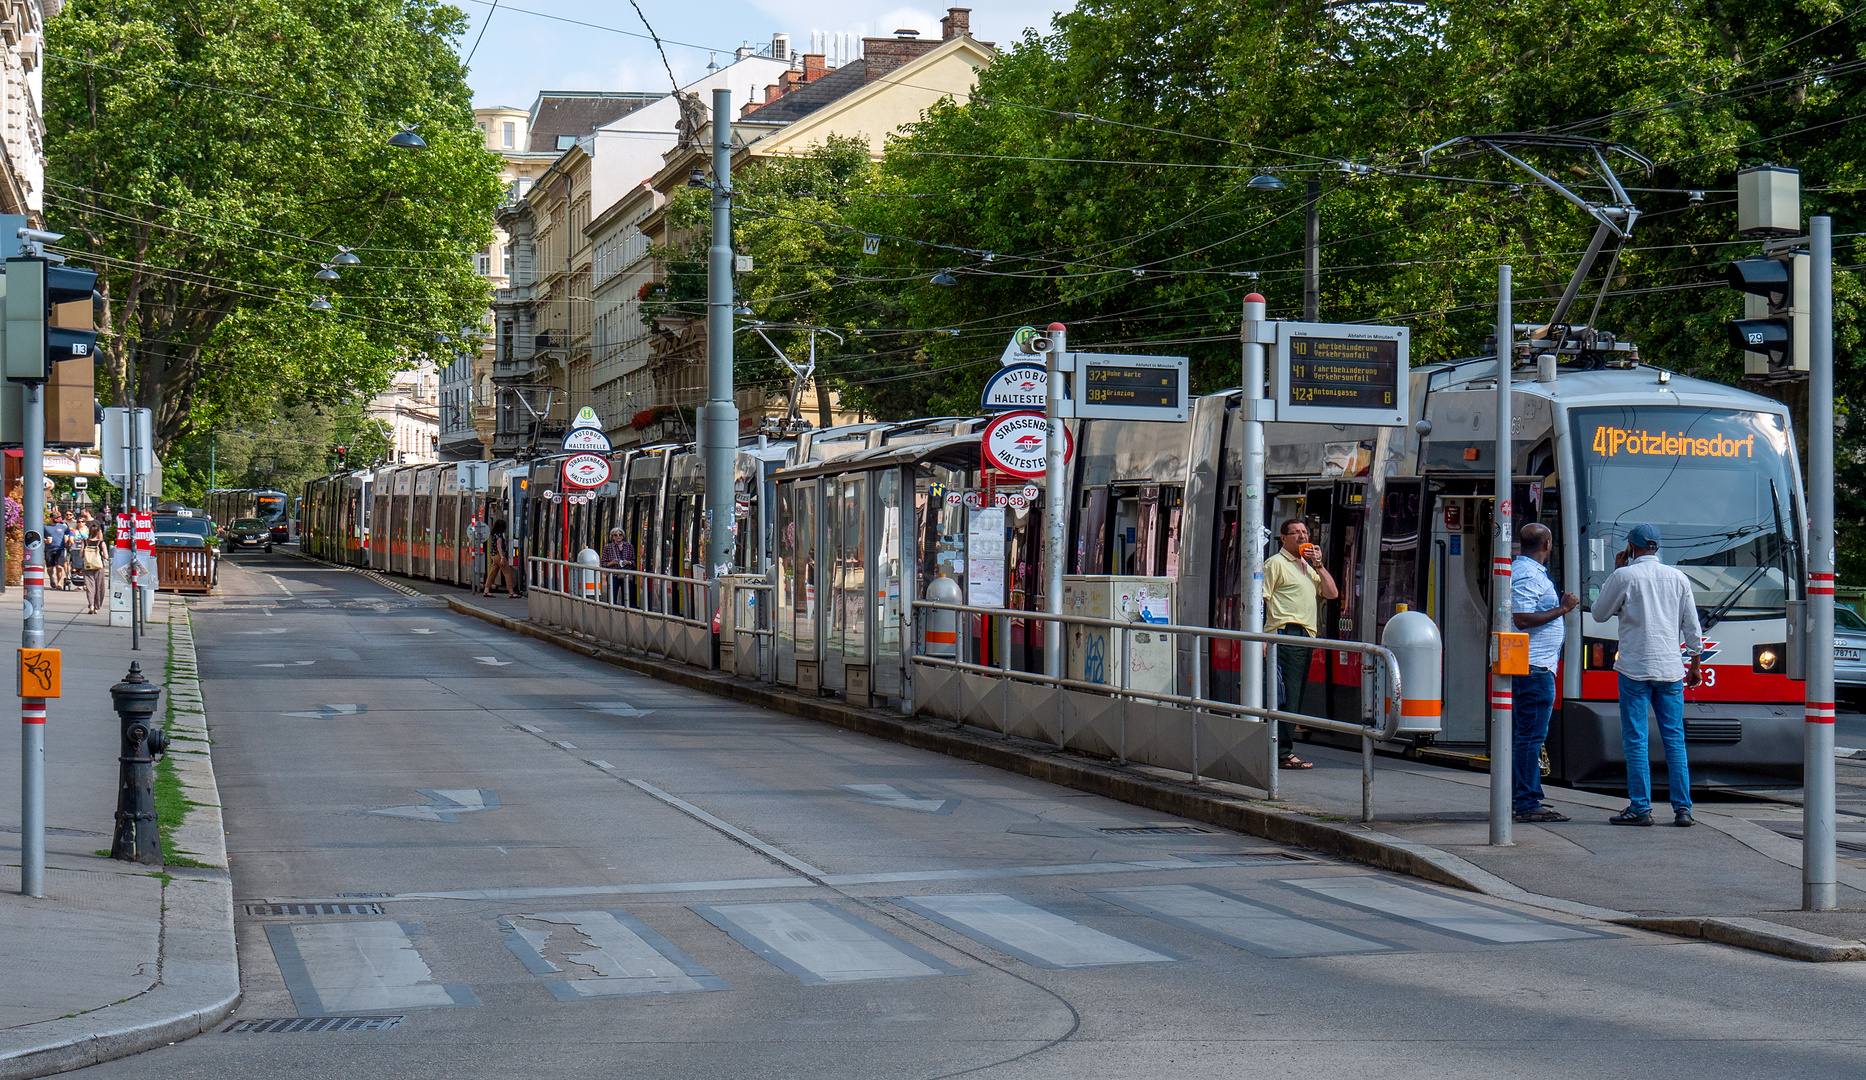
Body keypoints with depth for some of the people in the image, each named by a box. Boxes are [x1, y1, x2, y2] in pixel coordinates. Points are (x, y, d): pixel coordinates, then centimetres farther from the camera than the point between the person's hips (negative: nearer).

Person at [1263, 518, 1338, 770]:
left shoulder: (1307, 566, 24)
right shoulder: (1276, 563, -1)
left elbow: (1332, 593, 18)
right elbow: (1261, 599, -8)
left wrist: (1318, 565, 7)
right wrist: (1261, 637, -17)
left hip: (1306, 636, 8)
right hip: (1285, 634, -8)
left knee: (1296, 696, 7)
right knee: (1286, 696, -13)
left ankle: (1283, 750, 11)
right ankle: (1283, 753, -14)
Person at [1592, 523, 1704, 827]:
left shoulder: (1624, 576, -4)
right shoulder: (1678, 578, 8)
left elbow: (1599, 614, 8)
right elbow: (1692, 626, 10)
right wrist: (1696, 663, 20)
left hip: (1635, 668, -4)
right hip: (1671, 670, 4)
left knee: (1635, 740, 0)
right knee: (1674, 739, 6)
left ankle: (1640, 808, -2)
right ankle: (1682, 808, 2)